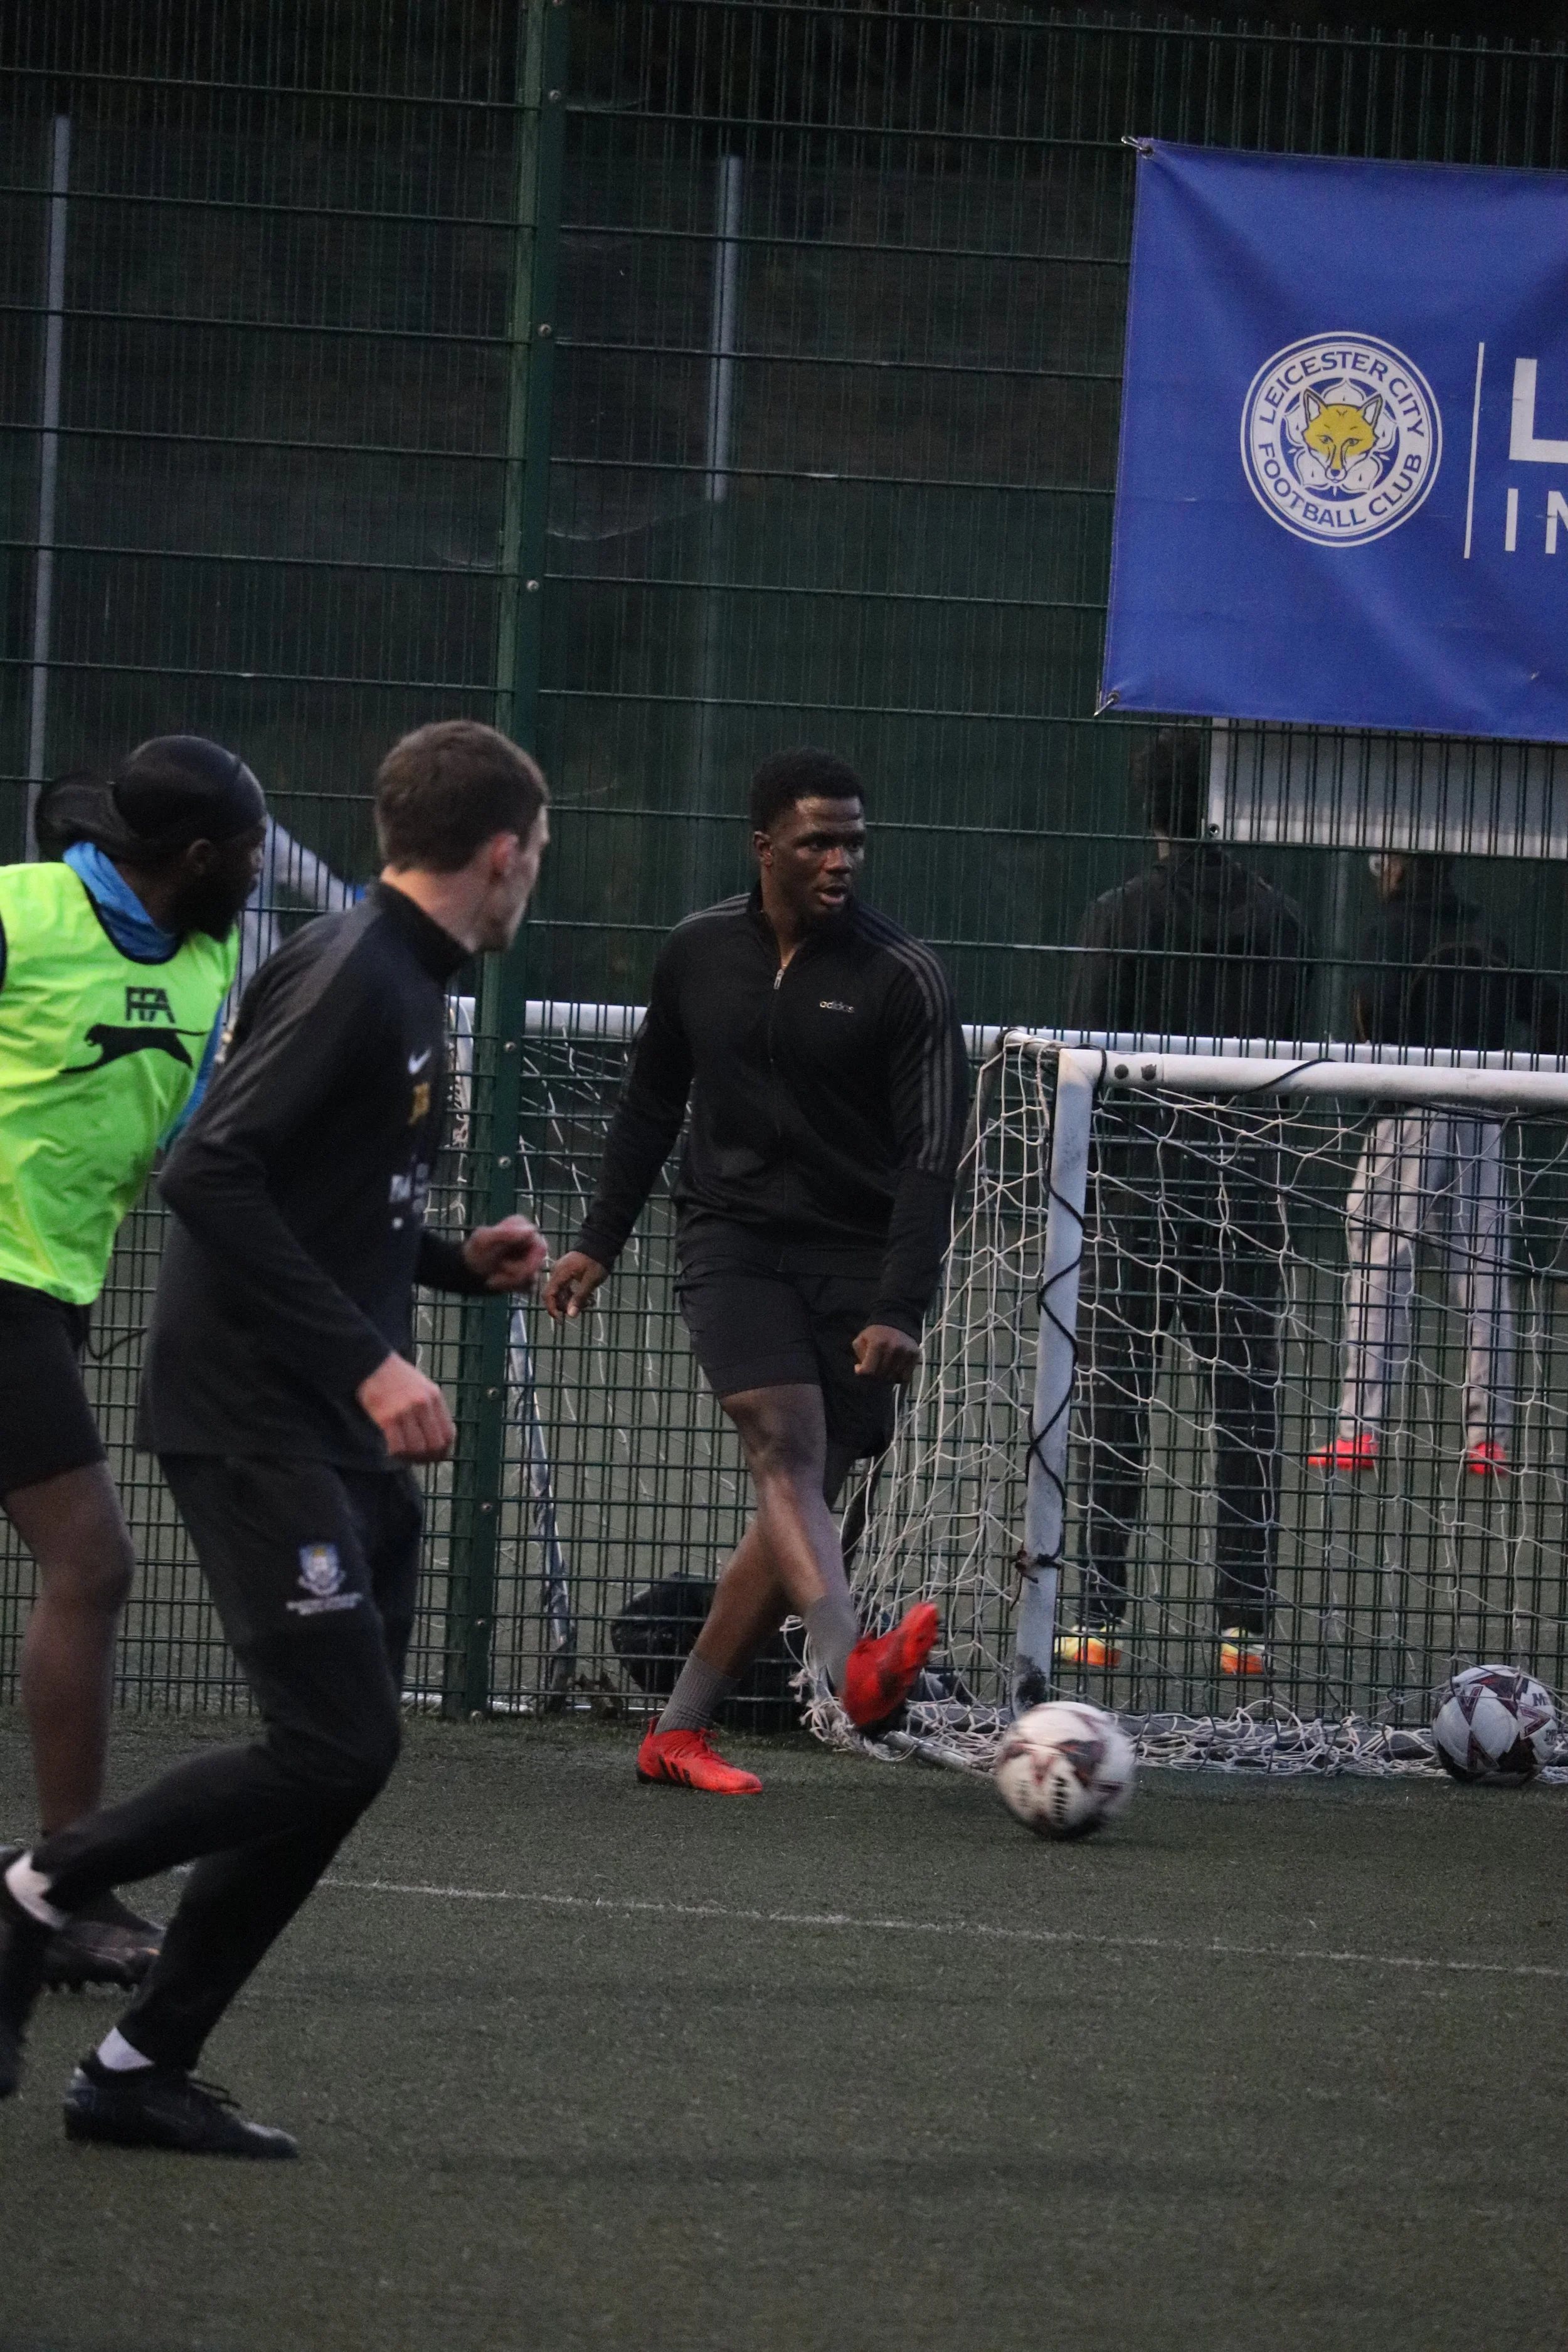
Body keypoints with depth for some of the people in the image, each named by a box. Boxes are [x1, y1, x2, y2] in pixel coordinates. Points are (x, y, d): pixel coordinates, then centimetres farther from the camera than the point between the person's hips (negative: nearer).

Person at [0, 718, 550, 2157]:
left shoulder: (410, 987, 16)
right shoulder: (347, 975, -14)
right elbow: (210, 1177, -23)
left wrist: (460, 1264, 17)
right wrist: (366, 1358, -25)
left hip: (344, 1441, 10)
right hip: (257, 1427, -10)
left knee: (345, 1758, 6)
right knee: (336, 1744, -14)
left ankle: (143, 2069, 10)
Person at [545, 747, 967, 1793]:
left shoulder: (904, 978, -6)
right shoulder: (697, 954, 5)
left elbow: (930, 1156, -9)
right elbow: (652, 1105, 19)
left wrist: (899, 1310, -18)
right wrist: (601, 1241, 18)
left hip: (857, 1257, 0)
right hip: (732, 1238, 0)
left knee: (805, 1500, -1)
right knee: (787, 1441, -23)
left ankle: (680, 1732, 10)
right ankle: (854, 1665, -45)